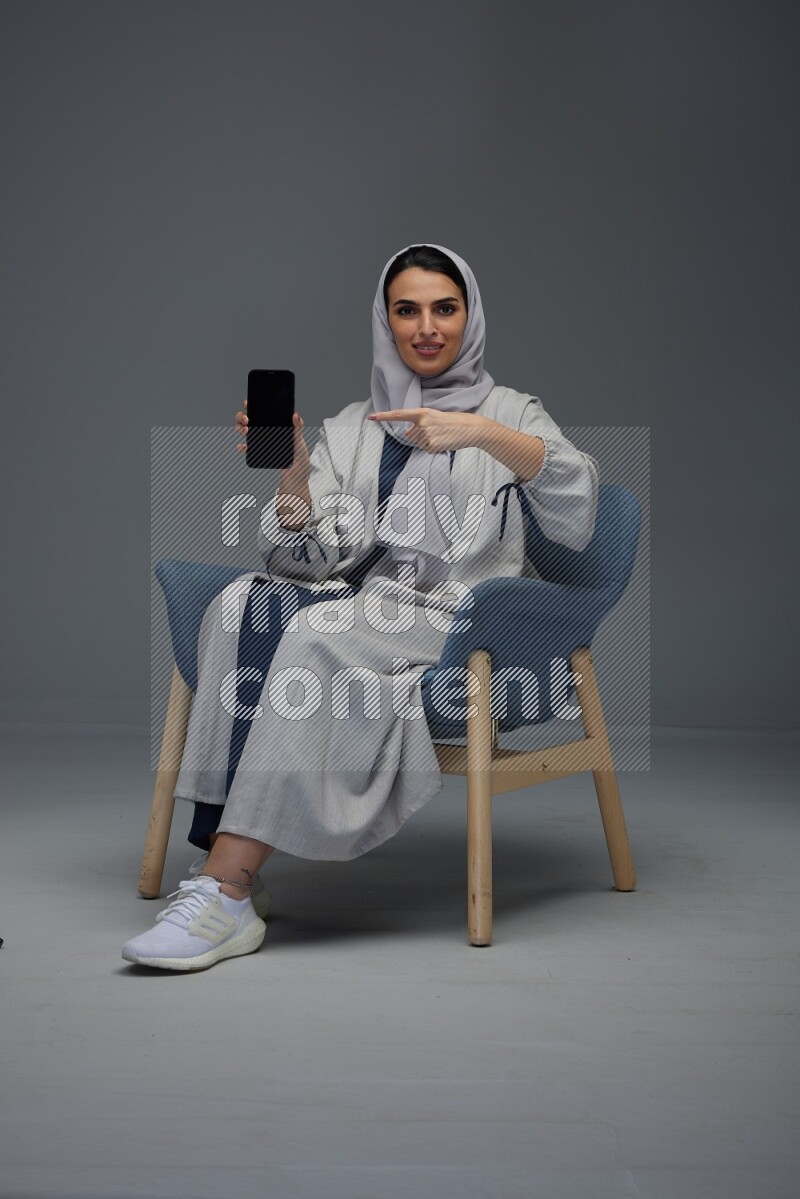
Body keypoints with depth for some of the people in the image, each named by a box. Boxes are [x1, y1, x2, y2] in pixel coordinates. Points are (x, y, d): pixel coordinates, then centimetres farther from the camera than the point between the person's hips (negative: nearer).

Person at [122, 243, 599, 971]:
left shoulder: (509, 412, 11)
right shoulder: (350, 427, 19)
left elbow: (576, 513, -10)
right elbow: (310, 563, 8)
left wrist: (485, 434, -21)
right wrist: (292, 473, -9)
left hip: (461, 624, -3)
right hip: (362, 608, 4)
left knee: (319, 634, -33)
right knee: (247, 601, -28)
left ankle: (226, 887, -35)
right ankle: (223, 859, -33)